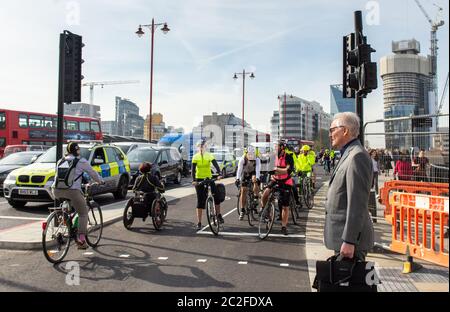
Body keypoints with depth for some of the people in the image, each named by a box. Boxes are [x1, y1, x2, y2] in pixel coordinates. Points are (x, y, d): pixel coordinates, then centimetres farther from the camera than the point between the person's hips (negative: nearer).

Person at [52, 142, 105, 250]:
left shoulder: (61, 161, 19)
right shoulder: (81, 161, 3)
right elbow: (92, 173, 10)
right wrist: (101, 181, 28)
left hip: (57, 191, 6)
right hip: (72, 191, -5)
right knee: (83, 213, 7)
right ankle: (81, 239, 1)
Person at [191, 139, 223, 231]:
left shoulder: (209, 156, 0)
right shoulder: (195, 157, 0)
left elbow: (216, 165, -13)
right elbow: (193, 169, -8)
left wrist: (219, 174, -30)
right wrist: (193, 180, -22)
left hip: (209, 179, 1)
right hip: (199, 180, 0)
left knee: (216, 195, -13)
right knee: (200, 201, 0)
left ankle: (219, 215, 8)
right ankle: (199, 223, 5)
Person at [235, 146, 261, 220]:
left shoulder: (257, 159, -24)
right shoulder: (242, 159, -23)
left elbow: (258, 170, -35)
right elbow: (239, 169, -30)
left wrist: (257, 178, -53)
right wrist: (237, 179, -44)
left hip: (253, 173, -1)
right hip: (245, 174, 1)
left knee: (255, 179, -35)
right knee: (243, 190, -8)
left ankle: (256, 198, -18)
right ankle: (242, 210, 0)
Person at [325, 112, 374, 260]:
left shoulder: (357, 156, -17)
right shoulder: (349, 155, 15)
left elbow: (357, 203, -22)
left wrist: (349, 241, -23)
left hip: (350, 238, -10)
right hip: (343, 236, 10)